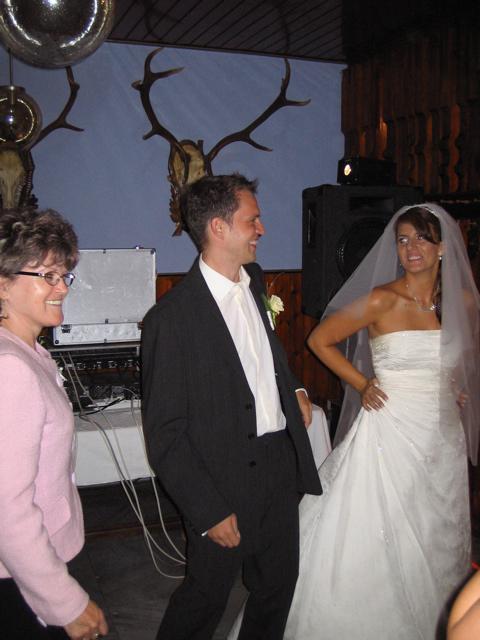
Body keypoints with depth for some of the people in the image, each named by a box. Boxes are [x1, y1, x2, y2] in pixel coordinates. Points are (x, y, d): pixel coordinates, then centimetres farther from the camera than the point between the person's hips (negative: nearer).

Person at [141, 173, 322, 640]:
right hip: (226, 484, -7)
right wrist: (209, 512, -16)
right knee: (205, 599, 15)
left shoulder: (255, 282, 2)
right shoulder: (170, 319, -22)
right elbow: (164, 436, -18)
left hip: (281, 465, 7)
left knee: (277, 588, 23)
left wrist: (292, 388, 10)